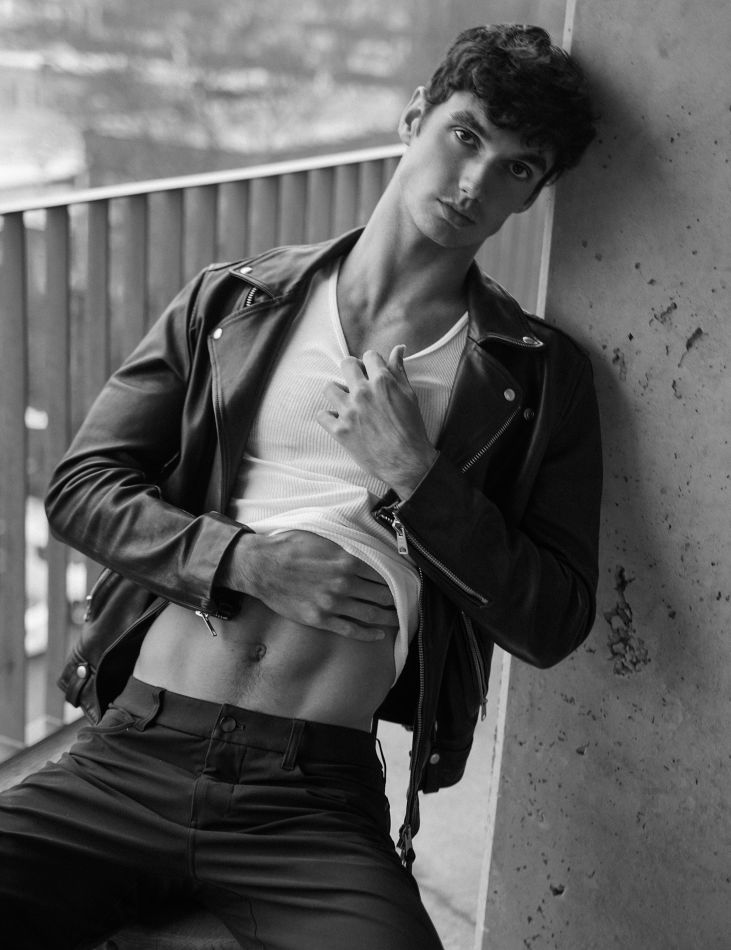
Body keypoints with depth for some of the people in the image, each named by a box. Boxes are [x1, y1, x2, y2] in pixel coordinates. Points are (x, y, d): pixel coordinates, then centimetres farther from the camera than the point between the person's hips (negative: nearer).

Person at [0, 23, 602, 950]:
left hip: (321, 790, -1)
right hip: (130, 749, 2)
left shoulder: (539, 376, 6)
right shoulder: (230, 301, 10)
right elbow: (79, 484, 7)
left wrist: (415, 479, -9)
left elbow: (552, 623, 2)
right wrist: (245, 561, -8)